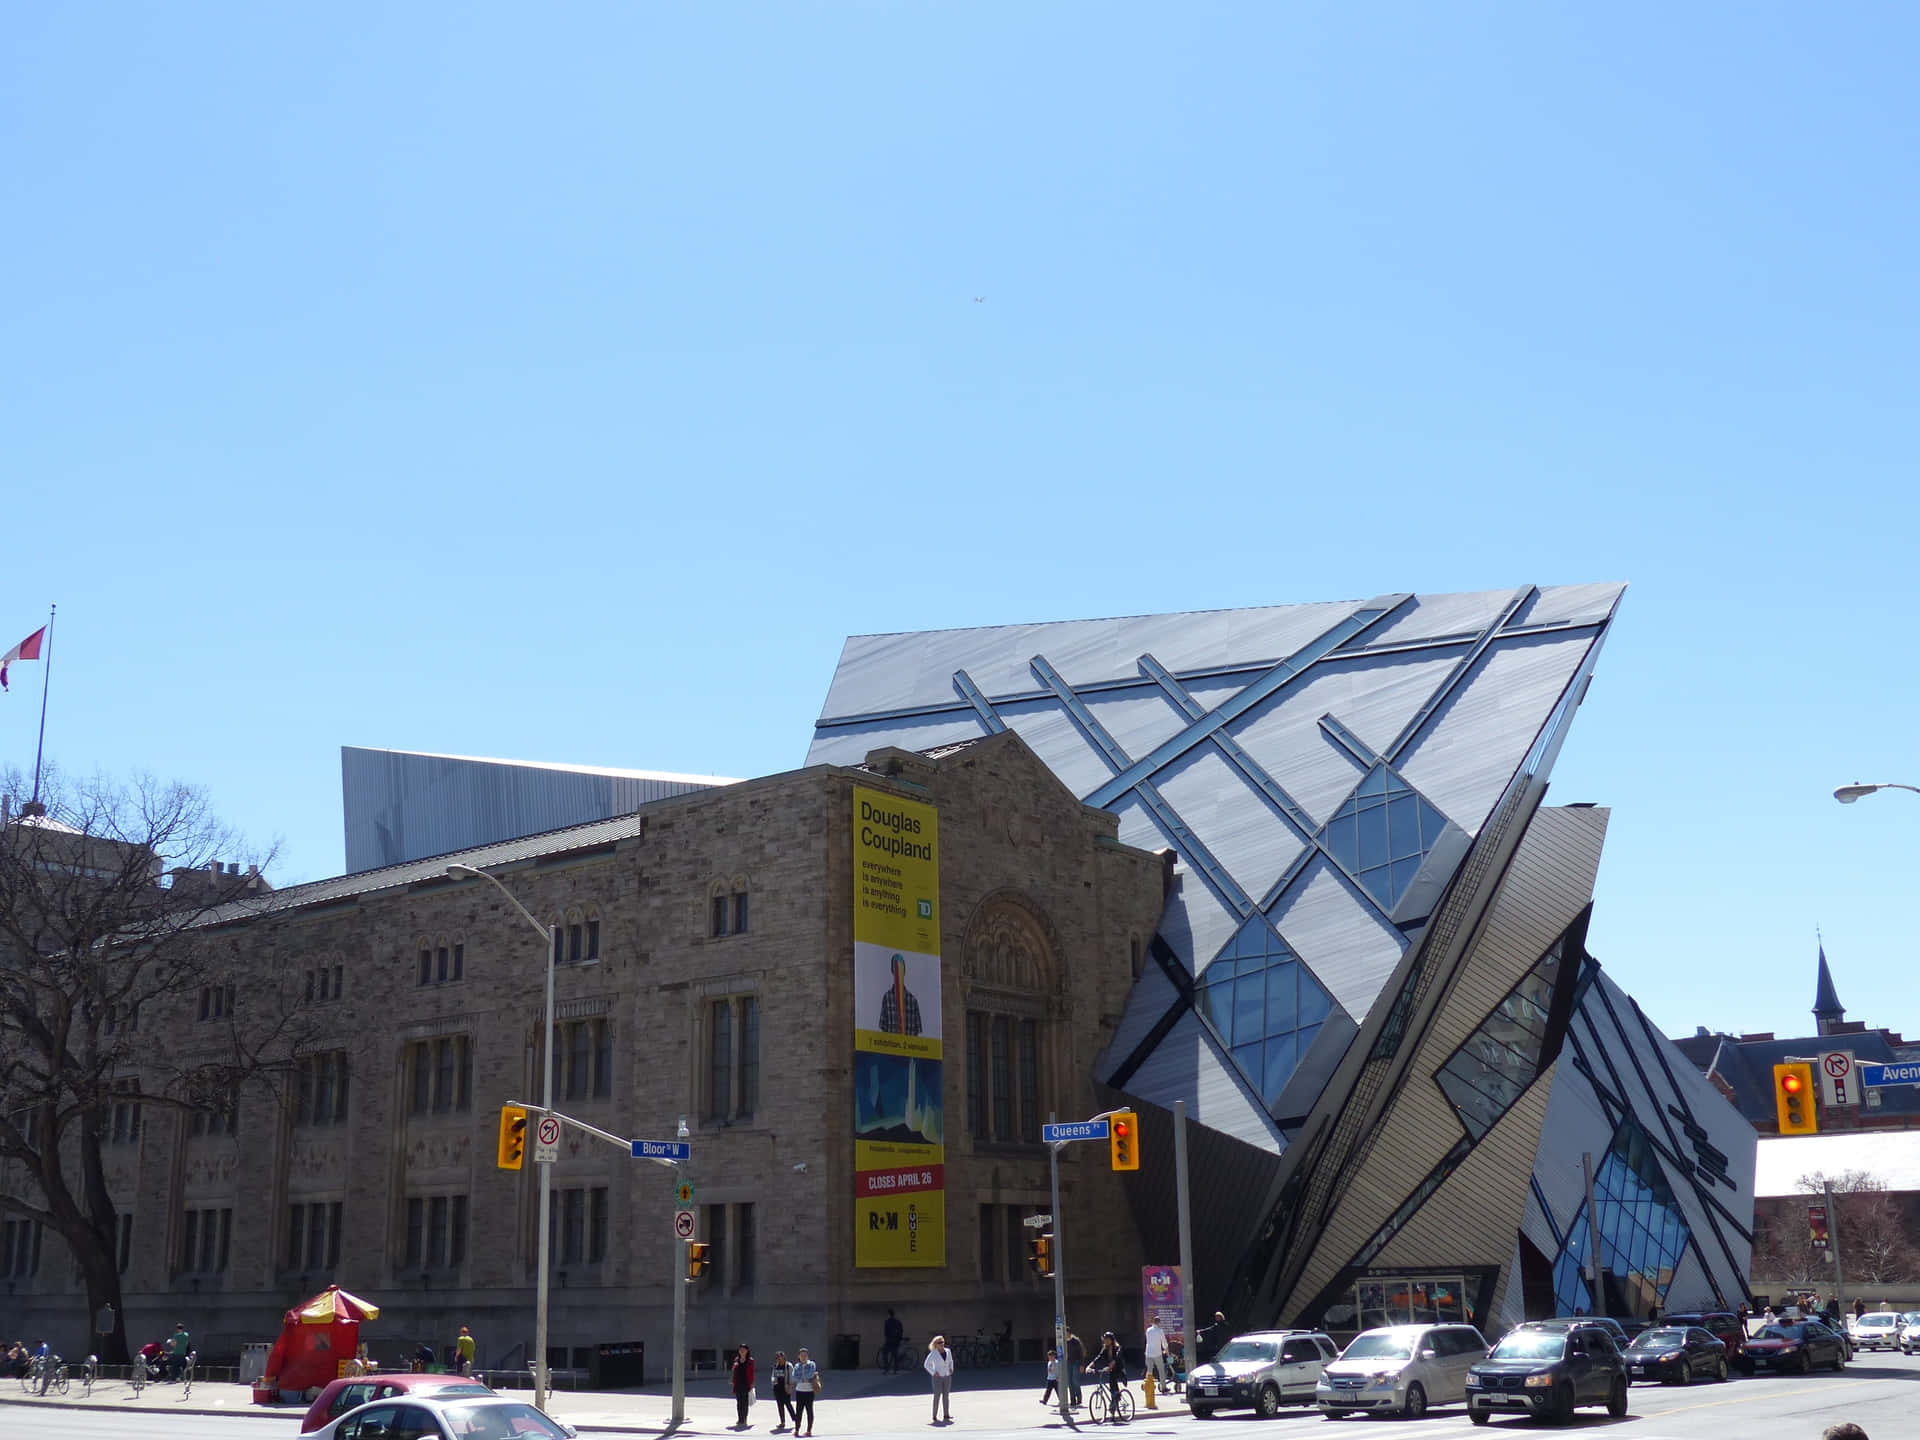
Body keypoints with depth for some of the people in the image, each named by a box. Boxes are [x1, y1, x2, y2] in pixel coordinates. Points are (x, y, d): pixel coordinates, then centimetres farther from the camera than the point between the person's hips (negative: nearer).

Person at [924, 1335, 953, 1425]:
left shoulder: (948, 1351, 5)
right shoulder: (933, 1353, -10)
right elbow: (926, 1364, -6)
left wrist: (951, 1369, 7)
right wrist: (933, 1373, -12)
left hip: (947, 1376, 5)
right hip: (938, 1377, -5)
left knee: (946, 1395, 7)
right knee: (937, 1396, -6)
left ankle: (946, 1414, 13)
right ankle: (934, 1416, -2)